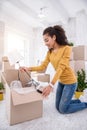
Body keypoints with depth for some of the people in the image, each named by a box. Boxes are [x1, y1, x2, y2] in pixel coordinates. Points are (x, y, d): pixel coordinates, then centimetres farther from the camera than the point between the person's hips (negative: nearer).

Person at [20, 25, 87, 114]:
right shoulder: (49, 52, 0)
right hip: (61, 81, 7)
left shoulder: (66, 48, -20)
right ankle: (77, 101, 36)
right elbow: (42, 67, -6)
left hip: (70, 82, -7)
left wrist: (51, 85, -37)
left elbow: (61, 68, -29)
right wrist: (29, 68, -19)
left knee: (63, 109, 3)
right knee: (58, 107, 16)